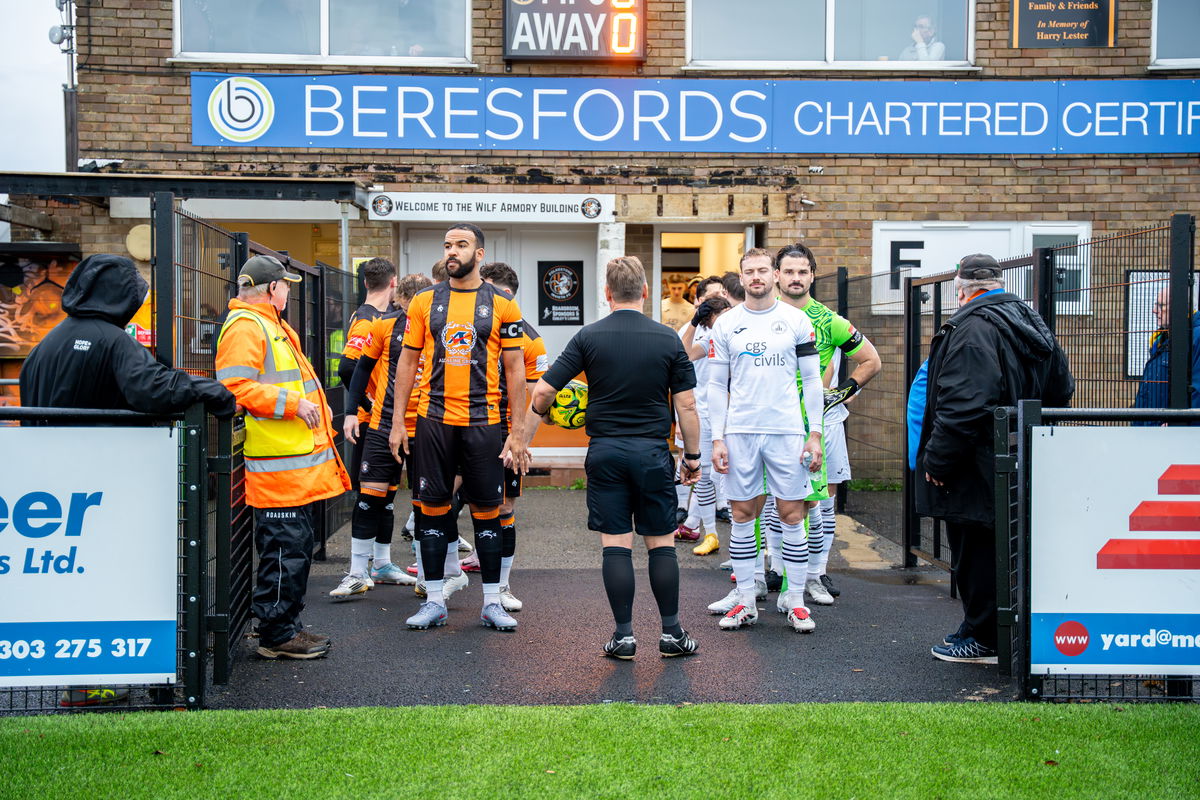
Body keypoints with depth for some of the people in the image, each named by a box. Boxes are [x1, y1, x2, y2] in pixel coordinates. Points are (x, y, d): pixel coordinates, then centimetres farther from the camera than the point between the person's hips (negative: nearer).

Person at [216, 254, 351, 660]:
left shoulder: (271, 325, 24)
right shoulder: (244, 327, -11)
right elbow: (234, 387, -23)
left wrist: (313, 405, 20)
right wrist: (293, 403, -21)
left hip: (298, 460, 11)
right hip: (278, 464, -11)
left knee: (296, 547, 15)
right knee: (284, 549, -6)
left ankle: (287, 626, 25)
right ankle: (276, 636, 4)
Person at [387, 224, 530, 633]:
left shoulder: (503, 305, 1)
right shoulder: (424, 301, 6)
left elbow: (514, 369, 2)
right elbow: (407, 362, 9)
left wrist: (518, 431, -2)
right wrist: (397, 423, 4)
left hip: (484, 423, -1)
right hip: (434, 421, 2)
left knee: (487, 511, 5)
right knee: (433, 508, 6)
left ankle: (492, 602, 15)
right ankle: (434, 601, 17)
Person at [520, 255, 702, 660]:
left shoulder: (589, 336, -2)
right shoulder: (668, 339, -1)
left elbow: (544, 391, -5)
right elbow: (686, 405, -1)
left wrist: (521, 441, 9)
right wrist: (693, 456, 9)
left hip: (605, 452, 0)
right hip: (652, 452, 0)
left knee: (615, 544, 4)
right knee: (661, 543, 9)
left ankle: (624, 635, 7)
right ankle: (671, 633, 14)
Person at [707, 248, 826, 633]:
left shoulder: (797, 320, 4)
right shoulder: (726, 324, 6)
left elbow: (812, 380, 6)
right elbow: (716, 385, 7)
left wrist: (815, 434, -1)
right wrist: (717, 439, 0)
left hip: (787, 431, -1)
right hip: (740, 432, 1)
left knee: (792, 515, 2)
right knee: (742, 516, 5)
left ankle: (796, 601, 11)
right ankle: (745, 600, 14)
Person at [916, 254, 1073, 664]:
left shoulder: (973, 327, -18)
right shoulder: (1032, 323, 13)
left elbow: (963, 403, -27)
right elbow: (1061, 390, 22)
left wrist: (937, 460, -21)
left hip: (977, 469, -10)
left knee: (976, 551, 0)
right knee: (998, 548, 17)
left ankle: (984, 639, 8)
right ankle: (979, 628, 28)